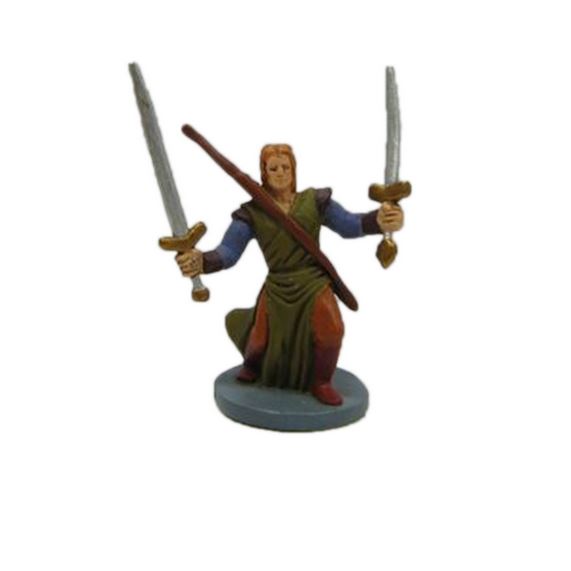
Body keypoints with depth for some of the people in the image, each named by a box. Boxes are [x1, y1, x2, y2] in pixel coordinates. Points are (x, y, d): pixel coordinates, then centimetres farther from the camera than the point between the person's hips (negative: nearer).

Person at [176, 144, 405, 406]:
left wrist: (379, 221, -32)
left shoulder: (315, 200, 2)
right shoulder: (252, 213, -1)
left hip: (315, 282, 0)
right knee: (260, 344, 1)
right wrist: (201, 261, -35)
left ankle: (320, 383, 4)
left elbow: (349, 224, -9)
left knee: (330, 330, -26)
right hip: (277, 288, 1)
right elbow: (228, 251, -10)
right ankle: (253, 364, 43)